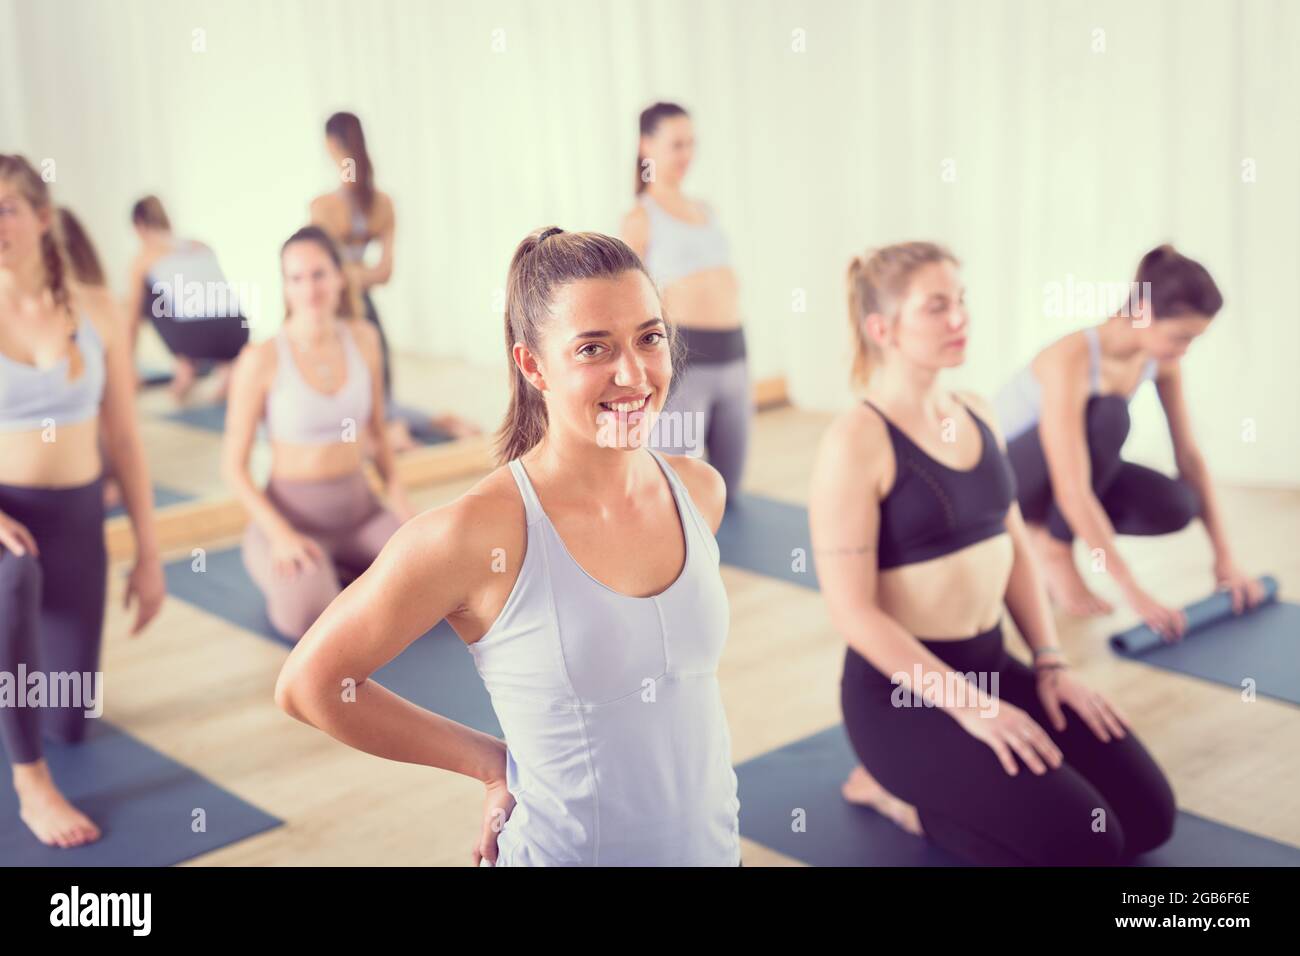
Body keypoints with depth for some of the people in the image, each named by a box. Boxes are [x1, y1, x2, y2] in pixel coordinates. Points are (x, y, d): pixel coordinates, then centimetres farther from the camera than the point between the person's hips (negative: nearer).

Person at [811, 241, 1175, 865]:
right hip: (902, 688, -7)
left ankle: (950, 784, 14)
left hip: (992, 663, 8)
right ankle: (899, 793, 4)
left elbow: (1013, 548, 13)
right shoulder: (854, 442, -17)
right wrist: (967, 705, -21)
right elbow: (853, 611, -19)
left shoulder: (975, 414, 7)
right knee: (1085, 843, -16)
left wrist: (1051, 666, 2)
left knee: (1147, 814, -1)